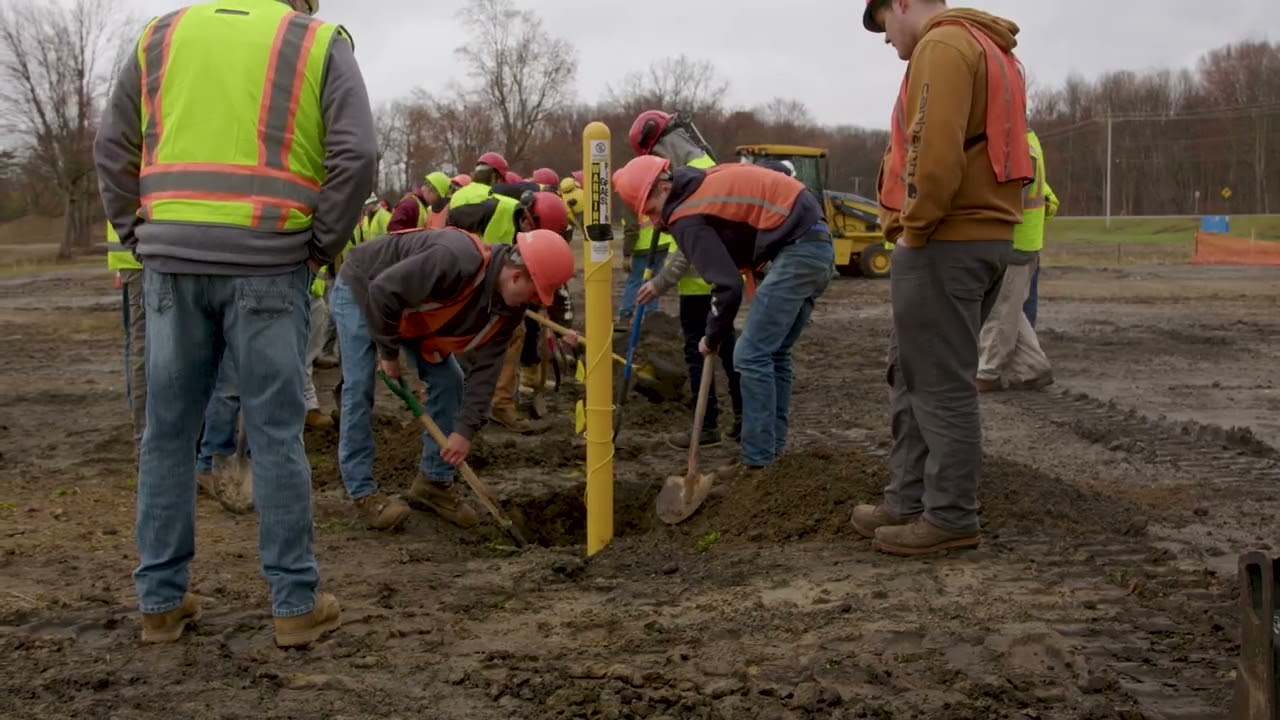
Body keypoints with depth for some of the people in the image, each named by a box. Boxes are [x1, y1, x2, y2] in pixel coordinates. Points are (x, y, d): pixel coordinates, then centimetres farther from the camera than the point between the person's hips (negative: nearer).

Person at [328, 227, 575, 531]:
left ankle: (435, 482, 10)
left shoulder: (510, 309, -15)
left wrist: (466, 430, -18)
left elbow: (486, 367, -13)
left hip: (410, 310, 8)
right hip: (361, 291, -7)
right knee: (359, 387, -14)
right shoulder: (456, 260, -42)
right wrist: (388, 352, -24)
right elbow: (382, 292, -38)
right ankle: (363, 492, -5)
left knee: (447, 381, 0)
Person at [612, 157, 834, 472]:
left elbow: (728, 285, -16)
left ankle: (758, 463, -4)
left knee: (751, 356, -6)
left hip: (797, 250, -10)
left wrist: (712, 338, 0)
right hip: (818, 241, 10)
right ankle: (772, 451, 20)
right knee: (774, 353, 16)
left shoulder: (687, 219, -10)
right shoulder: (708, 180, 16)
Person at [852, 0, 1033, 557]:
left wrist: (914, 228, -13)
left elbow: (936, 153, -24)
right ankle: (909, 502, 22)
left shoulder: (941, 46, -11)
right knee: (914, 377, 16)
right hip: (986, 236, 10)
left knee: (941, 385, -4)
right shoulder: (989, 49, 21)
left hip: (945, 244, -10)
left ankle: (950, 518, 3)